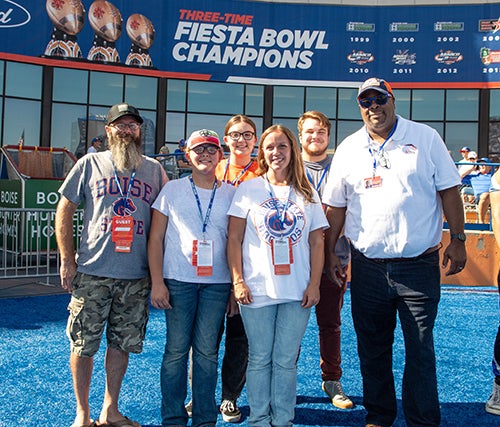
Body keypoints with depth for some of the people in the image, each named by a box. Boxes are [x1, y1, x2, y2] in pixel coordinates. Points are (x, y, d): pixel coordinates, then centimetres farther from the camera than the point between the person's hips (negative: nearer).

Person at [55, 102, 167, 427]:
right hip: (92, 273, -1)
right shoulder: (90, 164, 4)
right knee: (83, 345, 4)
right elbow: (64, 211, 6)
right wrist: (67, 259, -2)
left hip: (137, 277, 2)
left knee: (122, 344, 10)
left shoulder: (154, 169, 9)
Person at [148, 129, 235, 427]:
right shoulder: (173, 190, 6)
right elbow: (156, 239, 4)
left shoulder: (232, 193, 8)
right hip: (178, 280, -1)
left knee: (207, 352, 5)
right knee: (176, 350, 4)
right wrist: (157, 282, -3)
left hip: (218, 283, 1)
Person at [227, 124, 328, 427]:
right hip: (257, 289, -1)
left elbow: (317, 242, 8)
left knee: (286, 360, 6)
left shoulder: (307, 193, 10)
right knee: (260, 359, 6)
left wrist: (314, 284, 0)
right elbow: (234, 239, 2)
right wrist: (238, 280, -6)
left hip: (298, 291, 1)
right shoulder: (249, 189, 5)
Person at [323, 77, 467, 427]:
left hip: (419, 264, -2)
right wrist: (329, 252, 6)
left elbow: (448, 190, 3)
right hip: (367, 266, 3)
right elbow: (336, 206, 10)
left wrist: (458, 240, -3)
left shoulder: (425, 138, 2)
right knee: (372, 349, 12)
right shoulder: (348, 149, 7)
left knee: (420, 349, 4)